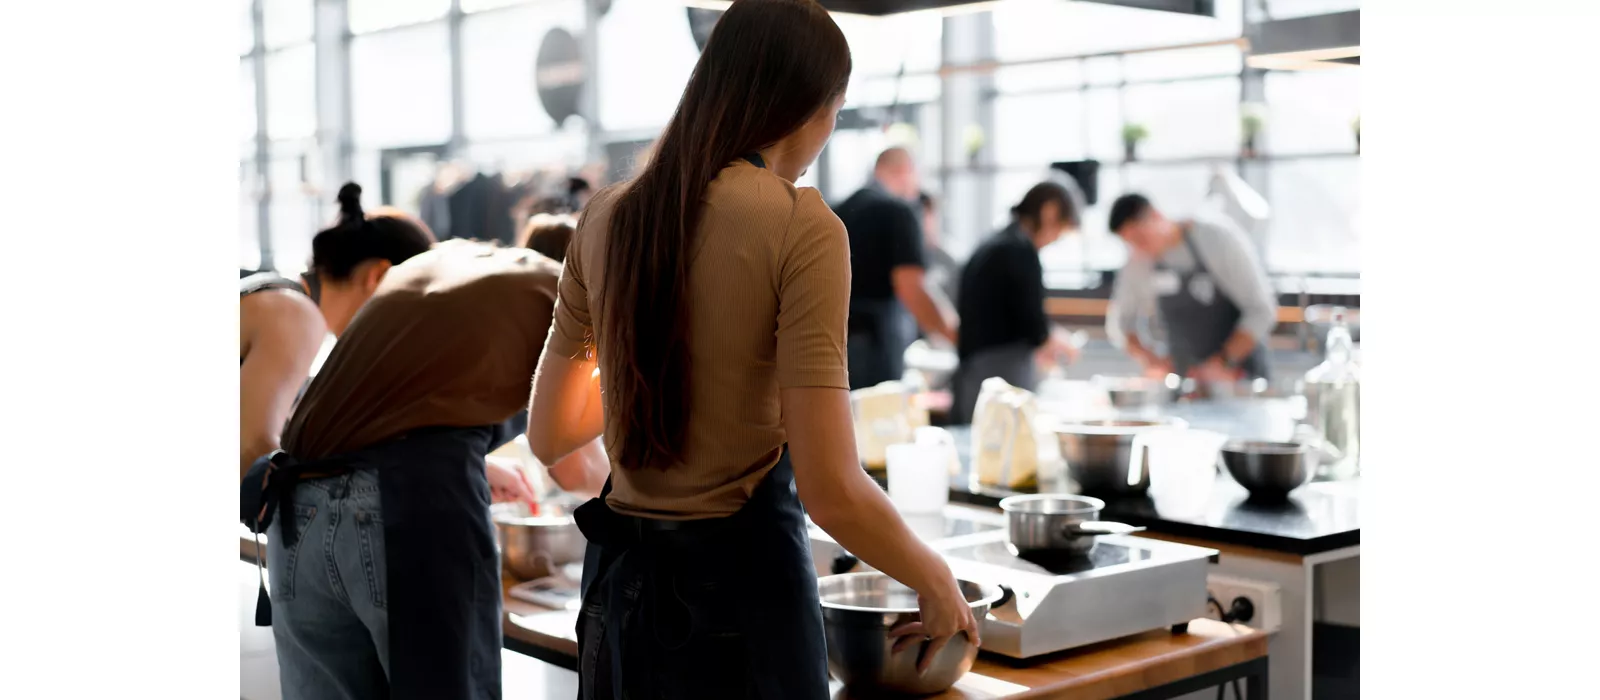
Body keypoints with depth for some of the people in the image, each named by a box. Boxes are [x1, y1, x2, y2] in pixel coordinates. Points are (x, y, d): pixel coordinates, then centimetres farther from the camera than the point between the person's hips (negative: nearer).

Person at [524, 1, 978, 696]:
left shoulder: (609, 216, 1)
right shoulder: (801, 226, -15)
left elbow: (548, 435, 10)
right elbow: (830, 489, -19)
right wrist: (936, 582, -2)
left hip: (619, 585, 6)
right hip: (741, 583, -5)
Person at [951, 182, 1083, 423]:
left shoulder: (987, 248, 16)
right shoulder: (1021, 249, -10)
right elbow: (1034, 327, -12)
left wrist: (1036, 349, 22)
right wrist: (1061, 346, 7)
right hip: (1006, 373, -9)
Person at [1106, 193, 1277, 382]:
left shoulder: (1219, 237, -14)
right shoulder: (1139, 261, -2)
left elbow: (1261, 311, -16)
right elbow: (1118, 320, 10)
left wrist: (1223, 362, -24)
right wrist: (1145, 357, -9)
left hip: (1239, 375, -3)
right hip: (1186, 379, 3)